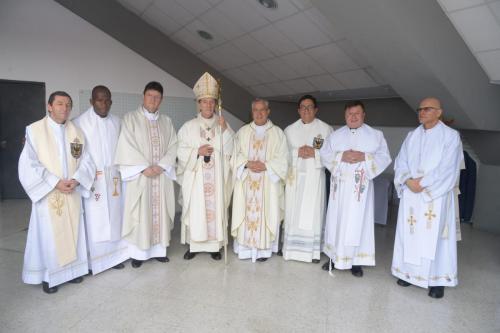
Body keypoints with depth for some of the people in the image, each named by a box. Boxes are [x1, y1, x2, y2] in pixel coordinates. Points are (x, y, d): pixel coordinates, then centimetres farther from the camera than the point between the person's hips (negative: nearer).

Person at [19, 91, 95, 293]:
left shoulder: (77, 132, 6)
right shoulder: (34, 130, -6)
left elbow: (86, 161, 4)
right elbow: (29, 164, -10)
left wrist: (75, 180, -13)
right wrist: (55, 182, -16)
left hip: (72, 194, 4)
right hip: (47, 194, -3)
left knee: (72, 232, 12)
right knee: (48, 236, 4)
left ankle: (71, 270, 28)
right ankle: (48, 276, 22)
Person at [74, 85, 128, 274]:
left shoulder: (116, 122, 7)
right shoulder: (80, 122, -5)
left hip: (113, 178, 4)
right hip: (91, 179, -4)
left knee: (114, 216, 9)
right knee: (94, 219, 1)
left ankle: (113, 254, 22)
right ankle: (93, 259, 14)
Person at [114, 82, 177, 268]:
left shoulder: (166, 121, 12)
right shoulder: (130, 118, 1)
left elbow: (173, 147, 5)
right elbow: (127, 147, -8)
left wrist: (161, 165, -10)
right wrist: (144, 168, -16)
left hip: (162, 176, 4)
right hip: (139, 176, -3)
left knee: (160, 213, 8)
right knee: (139, 214, 0)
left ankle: (159, 249, 19)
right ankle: (138, 253, 11)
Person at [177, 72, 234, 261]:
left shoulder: (223, 124, 7)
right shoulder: (189, 126, 4)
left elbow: (230, 150, -1)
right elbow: (181, 152, 1)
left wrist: (224, 130, -14)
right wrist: (197, 151, -15)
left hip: (217, 178, 1)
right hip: (195, 177, -1)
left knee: (216, 209, 3)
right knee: (195, 210, 1)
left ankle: (214, 245, 15)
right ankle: (193, 245, 15)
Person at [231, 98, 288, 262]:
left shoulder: (278, 133, 4)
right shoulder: (243, 131, 10)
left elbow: (282, 158, -2)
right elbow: (236, 154, 4)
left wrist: (265, 166, -15)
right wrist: (247, 163, -13)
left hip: (268, 182, -1)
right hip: (246, 182, 2)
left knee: (265, 213, 0)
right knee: (246, 212, 2)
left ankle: (263, 249, 10)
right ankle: (246, 247, 13)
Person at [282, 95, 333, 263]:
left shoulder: (326, 129, 3)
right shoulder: (290, 129, 10)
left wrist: (315, 153, -16)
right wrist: (297, 152, -12)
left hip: (315, 177, -1)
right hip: (295, 177, 2)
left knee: (313, 213, 0)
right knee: (293, 212, 3)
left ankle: (312, 250, 12)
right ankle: (292, 248, 14)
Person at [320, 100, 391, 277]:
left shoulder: (376, 135, 5)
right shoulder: (335, 135, 9)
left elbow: (384, 157, -1)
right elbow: (324, 154, 2)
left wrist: (364, 157, -17)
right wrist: (341, 156, -14)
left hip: (361, 186, -1)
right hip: (339, 186, 2)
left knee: (358, 221, 1)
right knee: (336, 220, 6)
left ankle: (356, 261, 13)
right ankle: (335, 256, 19)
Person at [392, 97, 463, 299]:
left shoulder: (451, 136, -2)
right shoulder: (412, 136, 11)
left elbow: (448, 168, -10)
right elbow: (401, 162, 5)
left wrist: (423, 183, -15)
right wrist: (408, 181, -12)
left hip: (436, 195, -4)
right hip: (411, 193, 4)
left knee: (434, 235, -1)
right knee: (409, 233, 7)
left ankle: (436, 279, 11)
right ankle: (409, 272, 19)